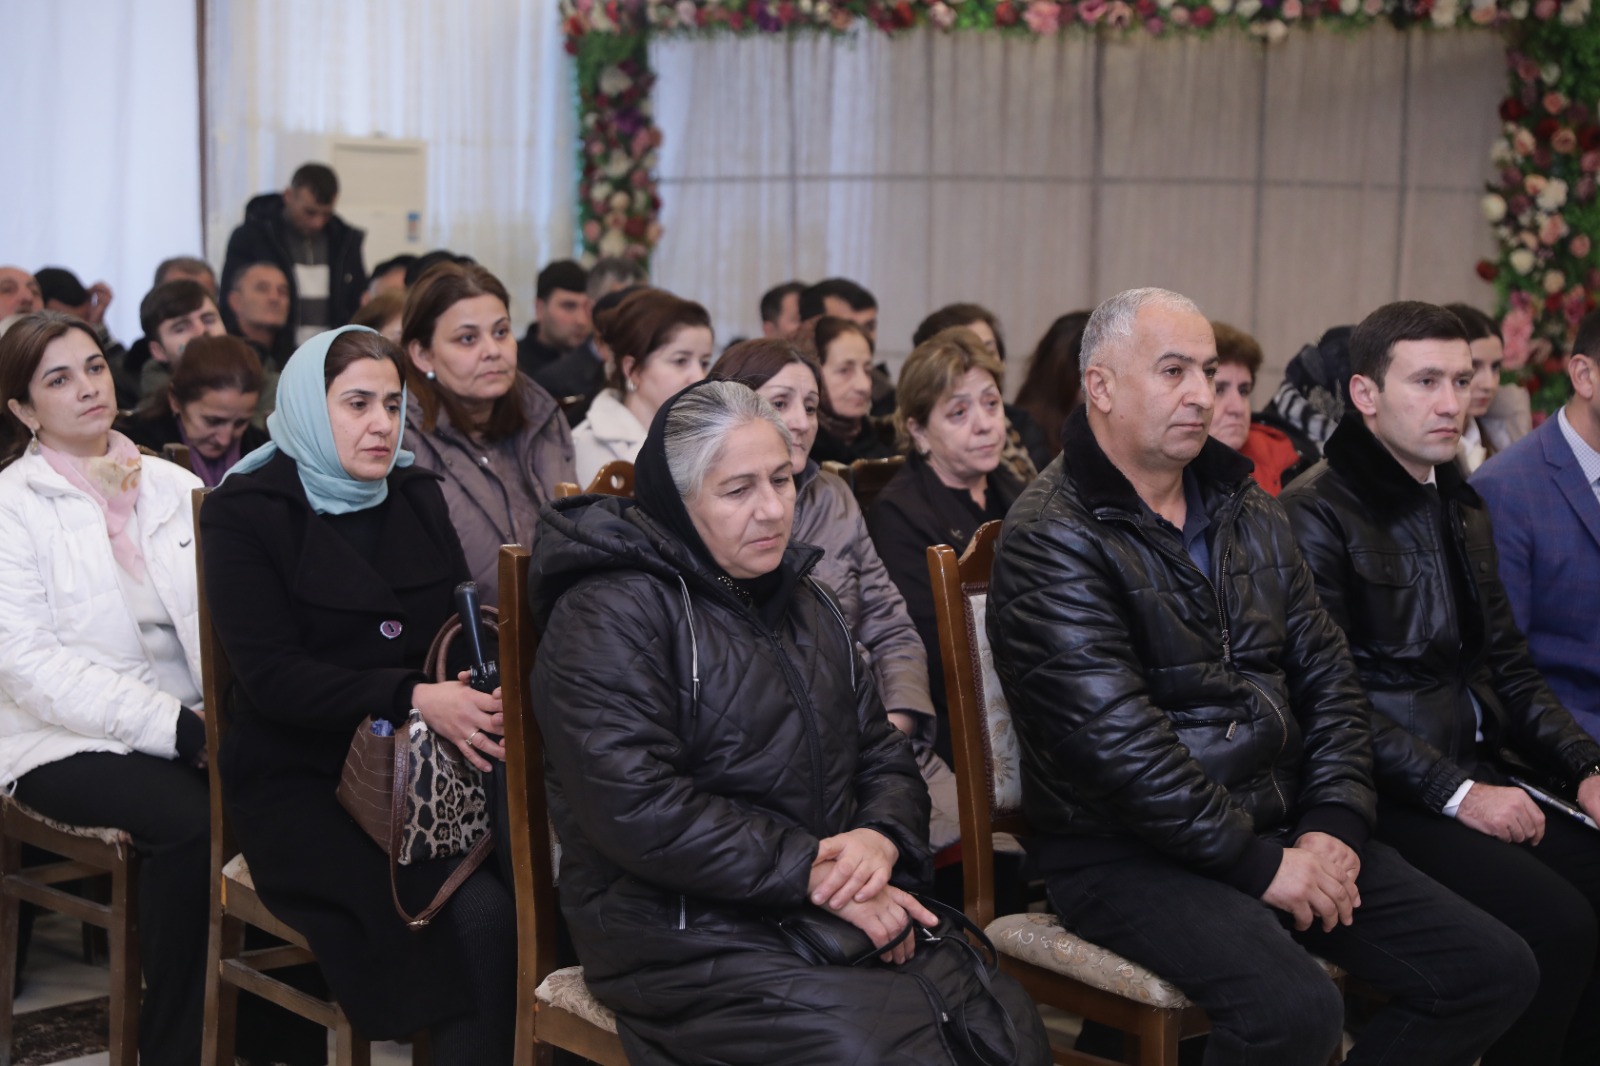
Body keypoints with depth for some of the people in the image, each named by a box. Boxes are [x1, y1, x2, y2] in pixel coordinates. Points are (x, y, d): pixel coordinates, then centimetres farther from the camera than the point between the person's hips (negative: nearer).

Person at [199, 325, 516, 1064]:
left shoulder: (418, 498, 14)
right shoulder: (246, 512, -2)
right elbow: (272, 676, -12)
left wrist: (480, 696, -12)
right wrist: (414, 699, -25)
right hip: (302, 781, -4)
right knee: (478, 913, -29)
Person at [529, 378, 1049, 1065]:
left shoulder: (799, 600, 19)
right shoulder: (606, 616, -8)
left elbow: (883, 756, 18)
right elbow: (638, 808, -19)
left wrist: (883, 836, -6)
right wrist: (813, 873, -19)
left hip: (841, 906, 7)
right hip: (685, 932, -7)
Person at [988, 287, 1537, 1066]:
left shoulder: (1245, 511, 13)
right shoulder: (1054, 539, -12)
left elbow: (1327, 676, 13)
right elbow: (1114, 741, -20)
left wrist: (1334, 824, -2)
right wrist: (1259, 865, -18)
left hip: (1281, 828, 8)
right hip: (1126, 852, -8)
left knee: (1495, 971, -2)